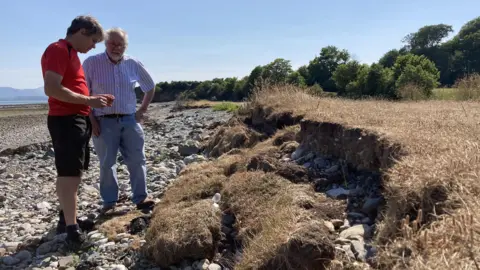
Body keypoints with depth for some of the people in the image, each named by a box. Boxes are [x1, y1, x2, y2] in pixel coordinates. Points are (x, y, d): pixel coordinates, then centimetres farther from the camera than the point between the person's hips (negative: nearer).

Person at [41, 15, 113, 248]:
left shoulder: (71, 53, 20)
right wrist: (89, 100, -18)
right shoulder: (58, 50, -12)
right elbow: (51, 89, -22)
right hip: (66, 120, -10)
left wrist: (95, 99, 11)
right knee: (70, 174, -7)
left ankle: (65, 218, 26)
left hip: (77, 120, 10)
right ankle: (72, 228, -1)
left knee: (71, 174, 15)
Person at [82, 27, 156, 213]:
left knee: (137, 160, 2)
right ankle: (109, 201, 16)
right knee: (107, 163, 5)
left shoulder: (134, 64, 4)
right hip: (104, 122, -2)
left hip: (130, 120, 3)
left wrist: (143, 110, 10)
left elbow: (150, 86, 17)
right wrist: (91, 119, -7)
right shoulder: (91, 63, -4)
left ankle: (141, 198, 11)